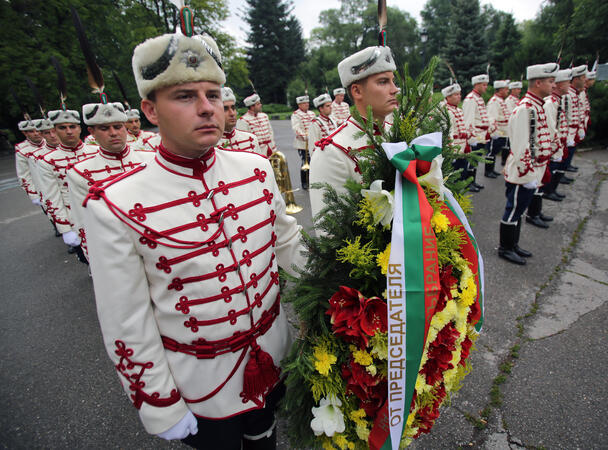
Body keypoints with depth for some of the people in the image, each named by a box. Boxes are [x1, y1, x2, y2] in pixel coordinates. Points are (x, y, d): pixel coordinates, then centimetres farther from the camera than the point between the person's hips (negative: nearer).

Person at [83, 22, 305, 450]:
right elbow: (127, 328, -14)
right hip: (201, 381, -3)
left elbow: (288, 244, 1)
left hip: (274, 352, 4)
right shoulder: (114, 207, -22)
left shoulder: (256, 168, -10)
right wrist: (162, 408, -6)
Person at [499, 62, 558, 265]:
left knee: (518, 210, 17)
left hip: (532, 172, 10)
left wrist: (538, 172, 22)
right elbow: (521, 147, -23)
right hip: (523, 174, -10)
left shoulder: (536, 106, 13)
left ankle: (513, 245, 30)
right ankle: (505, 248, 16)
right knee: (513, 211, 2)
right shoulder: (526, 108, -19)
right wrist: (528, 176, -21)